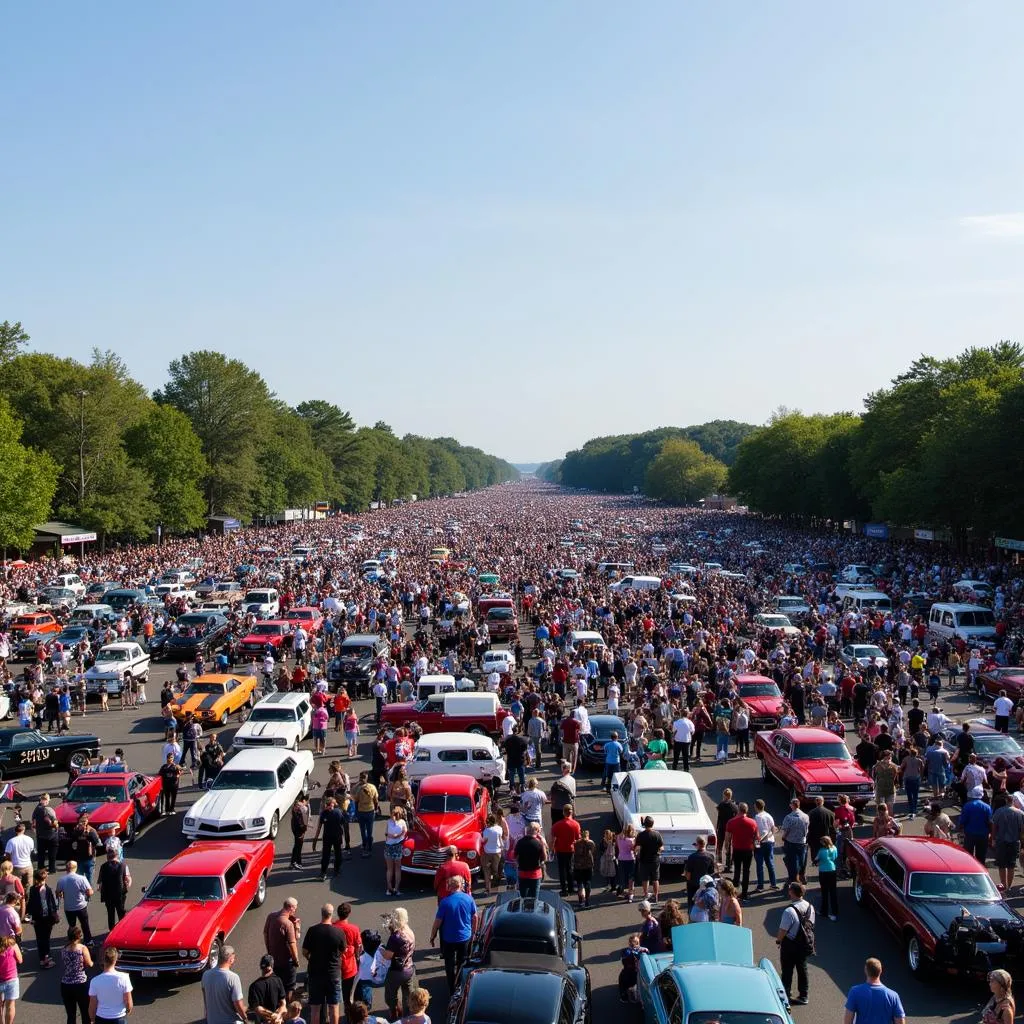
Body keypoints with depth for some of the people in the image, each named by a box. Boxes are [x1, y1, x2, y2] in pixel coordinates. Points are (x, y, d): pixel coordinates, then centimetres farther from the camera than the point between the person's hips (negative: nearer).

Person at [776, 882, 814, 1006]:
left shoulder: (790, 911, -29)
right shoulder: (810, 907, -6)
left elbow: (783, 930, -23)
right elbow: (811, 925, 6)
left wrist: (778, 940, -3)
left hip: (791, 945, -7)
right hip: (806, 944, 7)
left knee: (787, 971, 7)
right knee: (802, 969, 20)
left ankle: (785, 996, 16)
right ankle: (803, 996, 32)